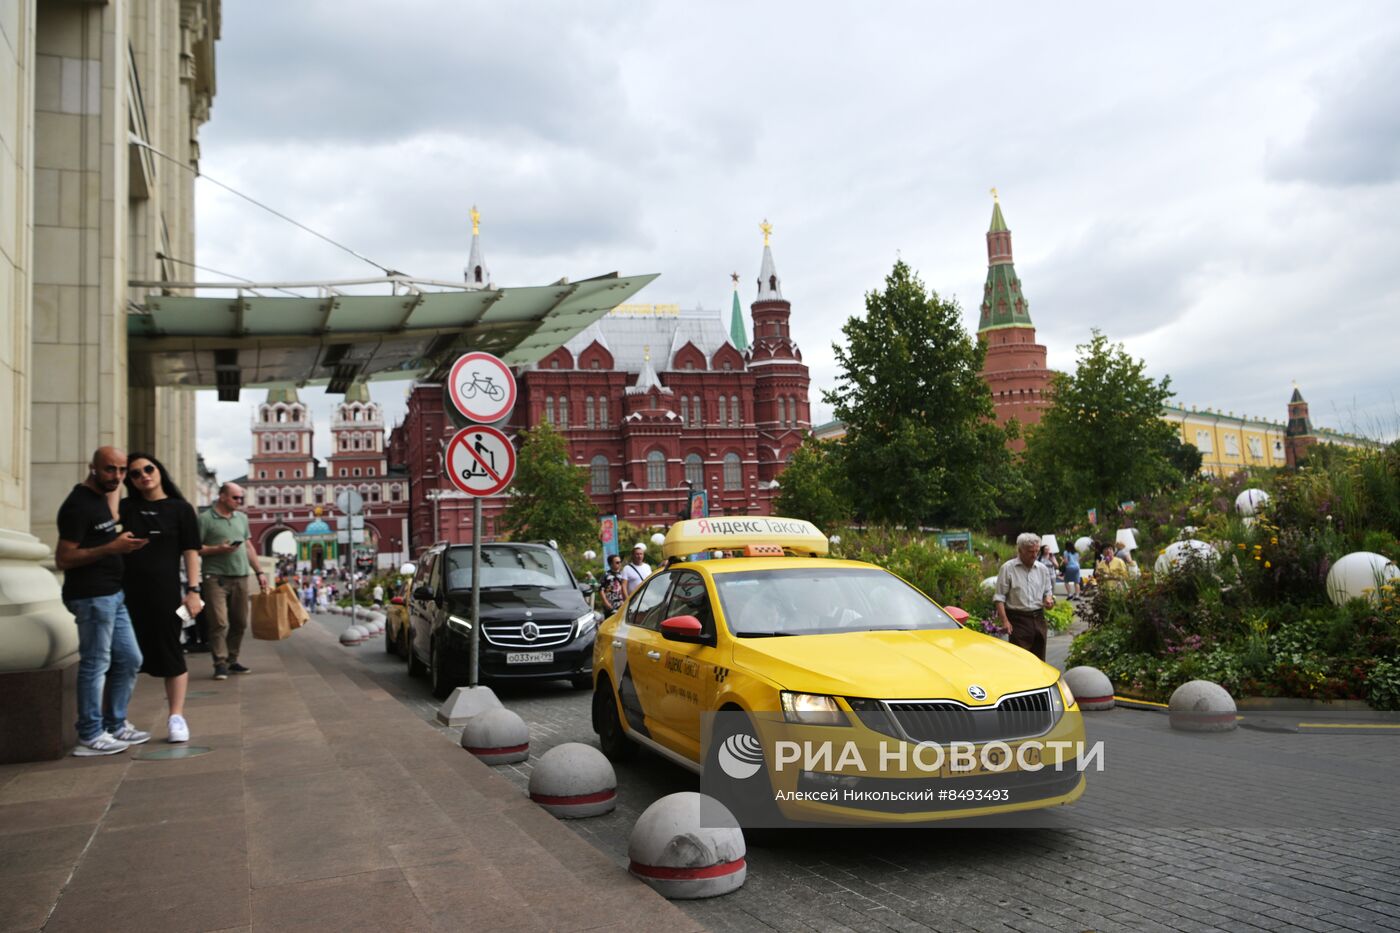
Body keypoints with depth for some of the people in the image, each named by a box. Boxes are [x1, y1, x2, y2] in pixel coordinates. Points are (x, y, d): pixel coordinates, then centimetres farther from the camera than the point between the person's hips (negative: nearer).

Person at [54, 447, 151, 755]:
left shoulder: (101, 497, 15)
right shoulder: (78, 504, -14)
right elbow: (63, 559, -18)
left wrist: (121, 543, 11)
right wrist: (111, 548, -25)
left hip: (112, 595, 10)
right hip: (92, 597, -10)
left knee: (129, 660, 14)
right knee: (95, 664, -4)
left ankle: (115, 726, 24)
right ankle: (90, 737, 4)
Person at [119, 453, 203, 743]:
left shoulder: (180, 509, 3)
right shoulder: (125, 508, 11)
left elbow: (190, 552, 0)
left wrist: (193, 590, -8)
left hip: (164, 593, -2)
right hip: (126, 592, 3)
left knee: (169, 653, 3)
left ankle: (176, 717, 10)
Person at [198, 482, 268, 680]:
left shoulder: (242, 518, 17)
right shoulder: (205, 519, -2)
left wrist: (259, 571, 17)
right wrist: (218, 549, -17)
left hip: (240, 577, 6)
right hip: (216, 577, -6)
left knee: (240, 622, 7)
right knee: (220, 622, -10)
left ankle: (232, 660, 17)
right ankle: (220, 664, -6)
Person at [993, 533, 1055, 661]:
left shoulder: (1042, 569, 10)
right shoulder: (1007, 568, -6)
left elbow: (1048, 591, 20)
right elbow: (999, 597, -7)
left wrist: (1049, 599, -5)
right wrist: (1004, 621, -15)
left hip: (1038, 618, 5)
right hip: (1018, 619, -5)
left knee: (1039, 659, 11)